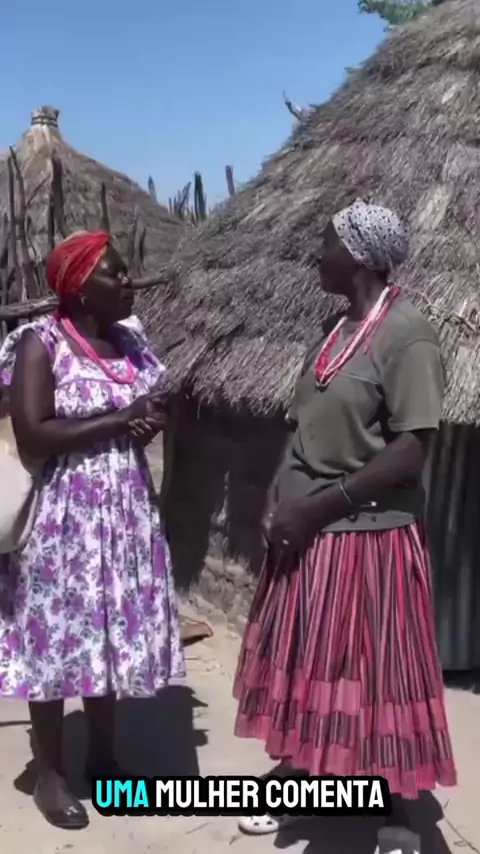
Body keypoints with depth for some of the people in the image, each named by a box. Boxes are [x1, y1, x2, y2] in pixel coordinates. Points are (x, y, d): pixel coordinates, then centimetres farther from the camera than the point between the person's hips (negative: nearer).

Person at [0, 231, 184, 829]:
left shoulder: (131, 343, 9)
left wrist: (152, 421, -6)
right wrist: (120, 419, -19)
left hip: (125, 512, 6)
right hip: (62, 515, -6)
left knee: (113, 634, 13)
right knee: (56, 639, 4)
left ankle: (103, 758, 31)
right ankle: (49, 774, 22)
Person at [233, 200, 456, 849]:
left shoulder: (407, 334, -15)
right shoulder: (337, 328, 10)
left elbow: (410, 451, -21)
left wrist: (316, 507, -19)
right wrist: (281, 501, 2)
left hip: (367, 537, -8)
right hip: (307, 536, 8)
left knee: (380, 677, 5)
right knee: (303, 667, 18)